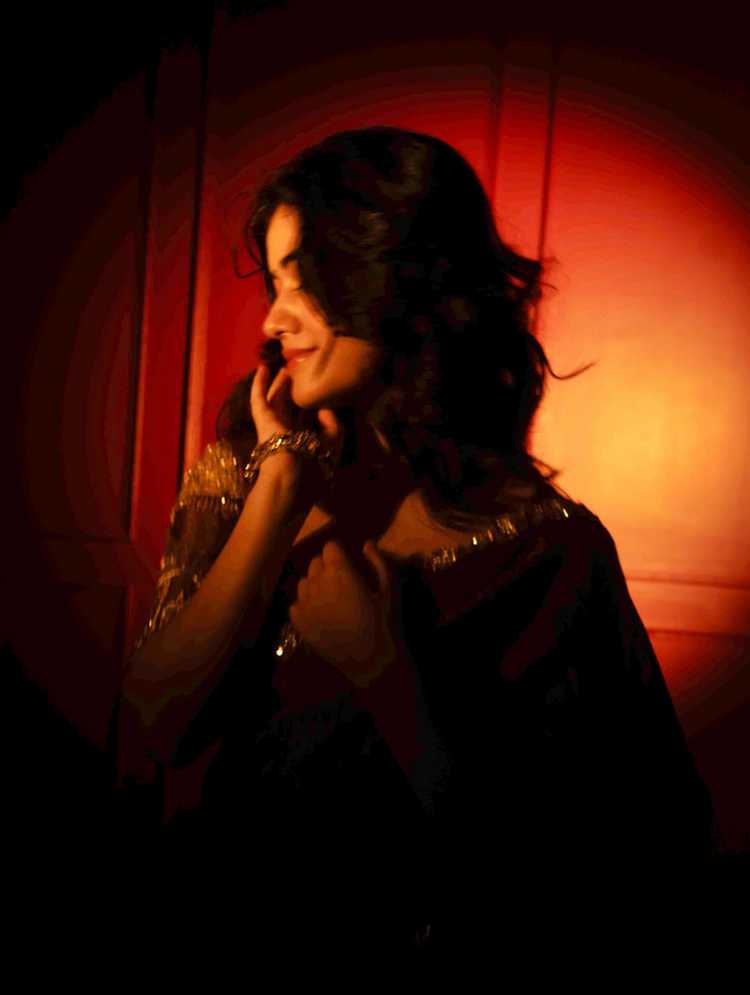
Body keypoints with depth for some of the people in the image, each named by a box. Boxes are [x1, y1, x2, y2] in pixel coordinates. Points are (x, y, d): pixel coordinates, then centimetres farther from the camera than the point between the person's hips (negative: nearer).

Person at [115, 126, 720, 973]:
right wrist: (279, 490, -11)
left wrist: (382, 669, -19)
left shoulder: (547, 549, -13)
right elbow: (155, 729, -8)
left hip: (413, 955, -3)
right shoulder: (249, 461, 0)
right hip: (213, 920, 3)